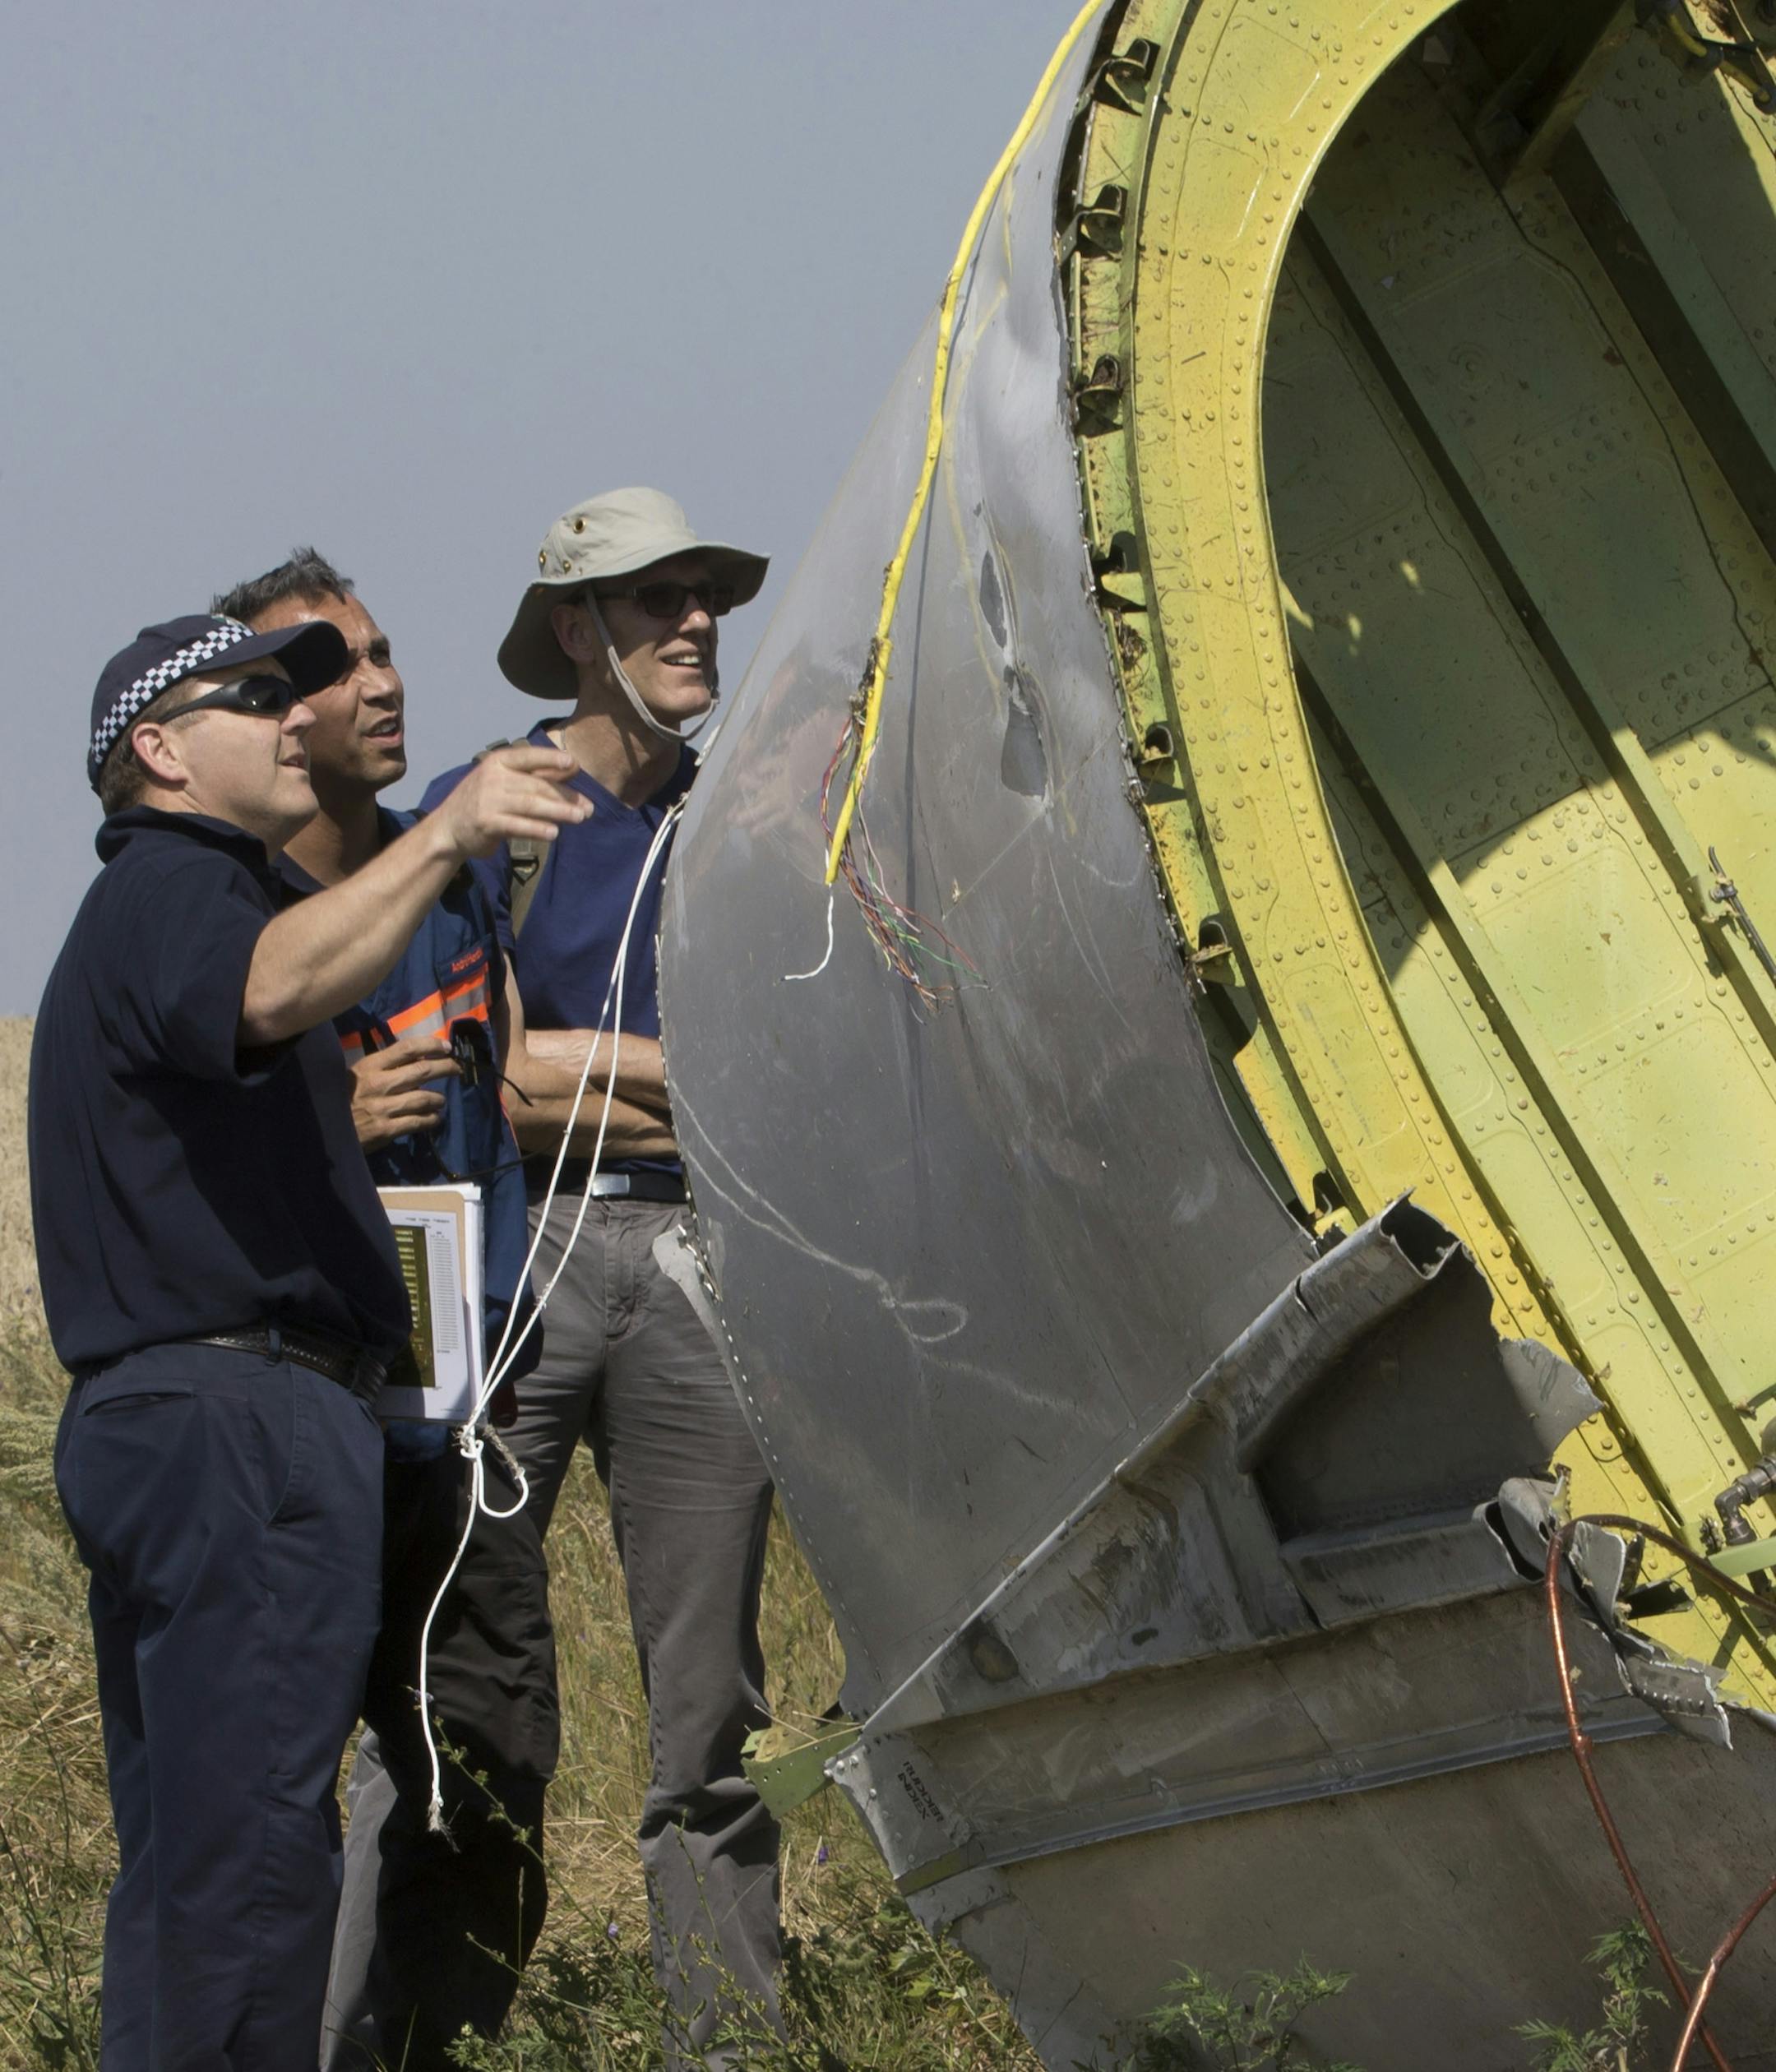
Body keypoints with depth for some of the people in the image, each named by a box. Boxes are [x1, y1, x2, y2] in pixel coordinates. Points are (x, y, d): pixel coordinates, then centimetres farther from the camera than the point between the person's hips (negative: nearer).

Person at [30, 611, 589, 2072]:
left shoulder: (170, 901, 27)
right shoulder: (173, 890, -7)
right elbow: (270, 988, -32)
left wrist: (345, 1111, 19)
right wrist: (443, 841, -43)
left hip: (145, 1415, 11)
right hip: (242, 1416, -11)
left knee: (188, 1847, 12)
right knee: (252, 1844, -12)